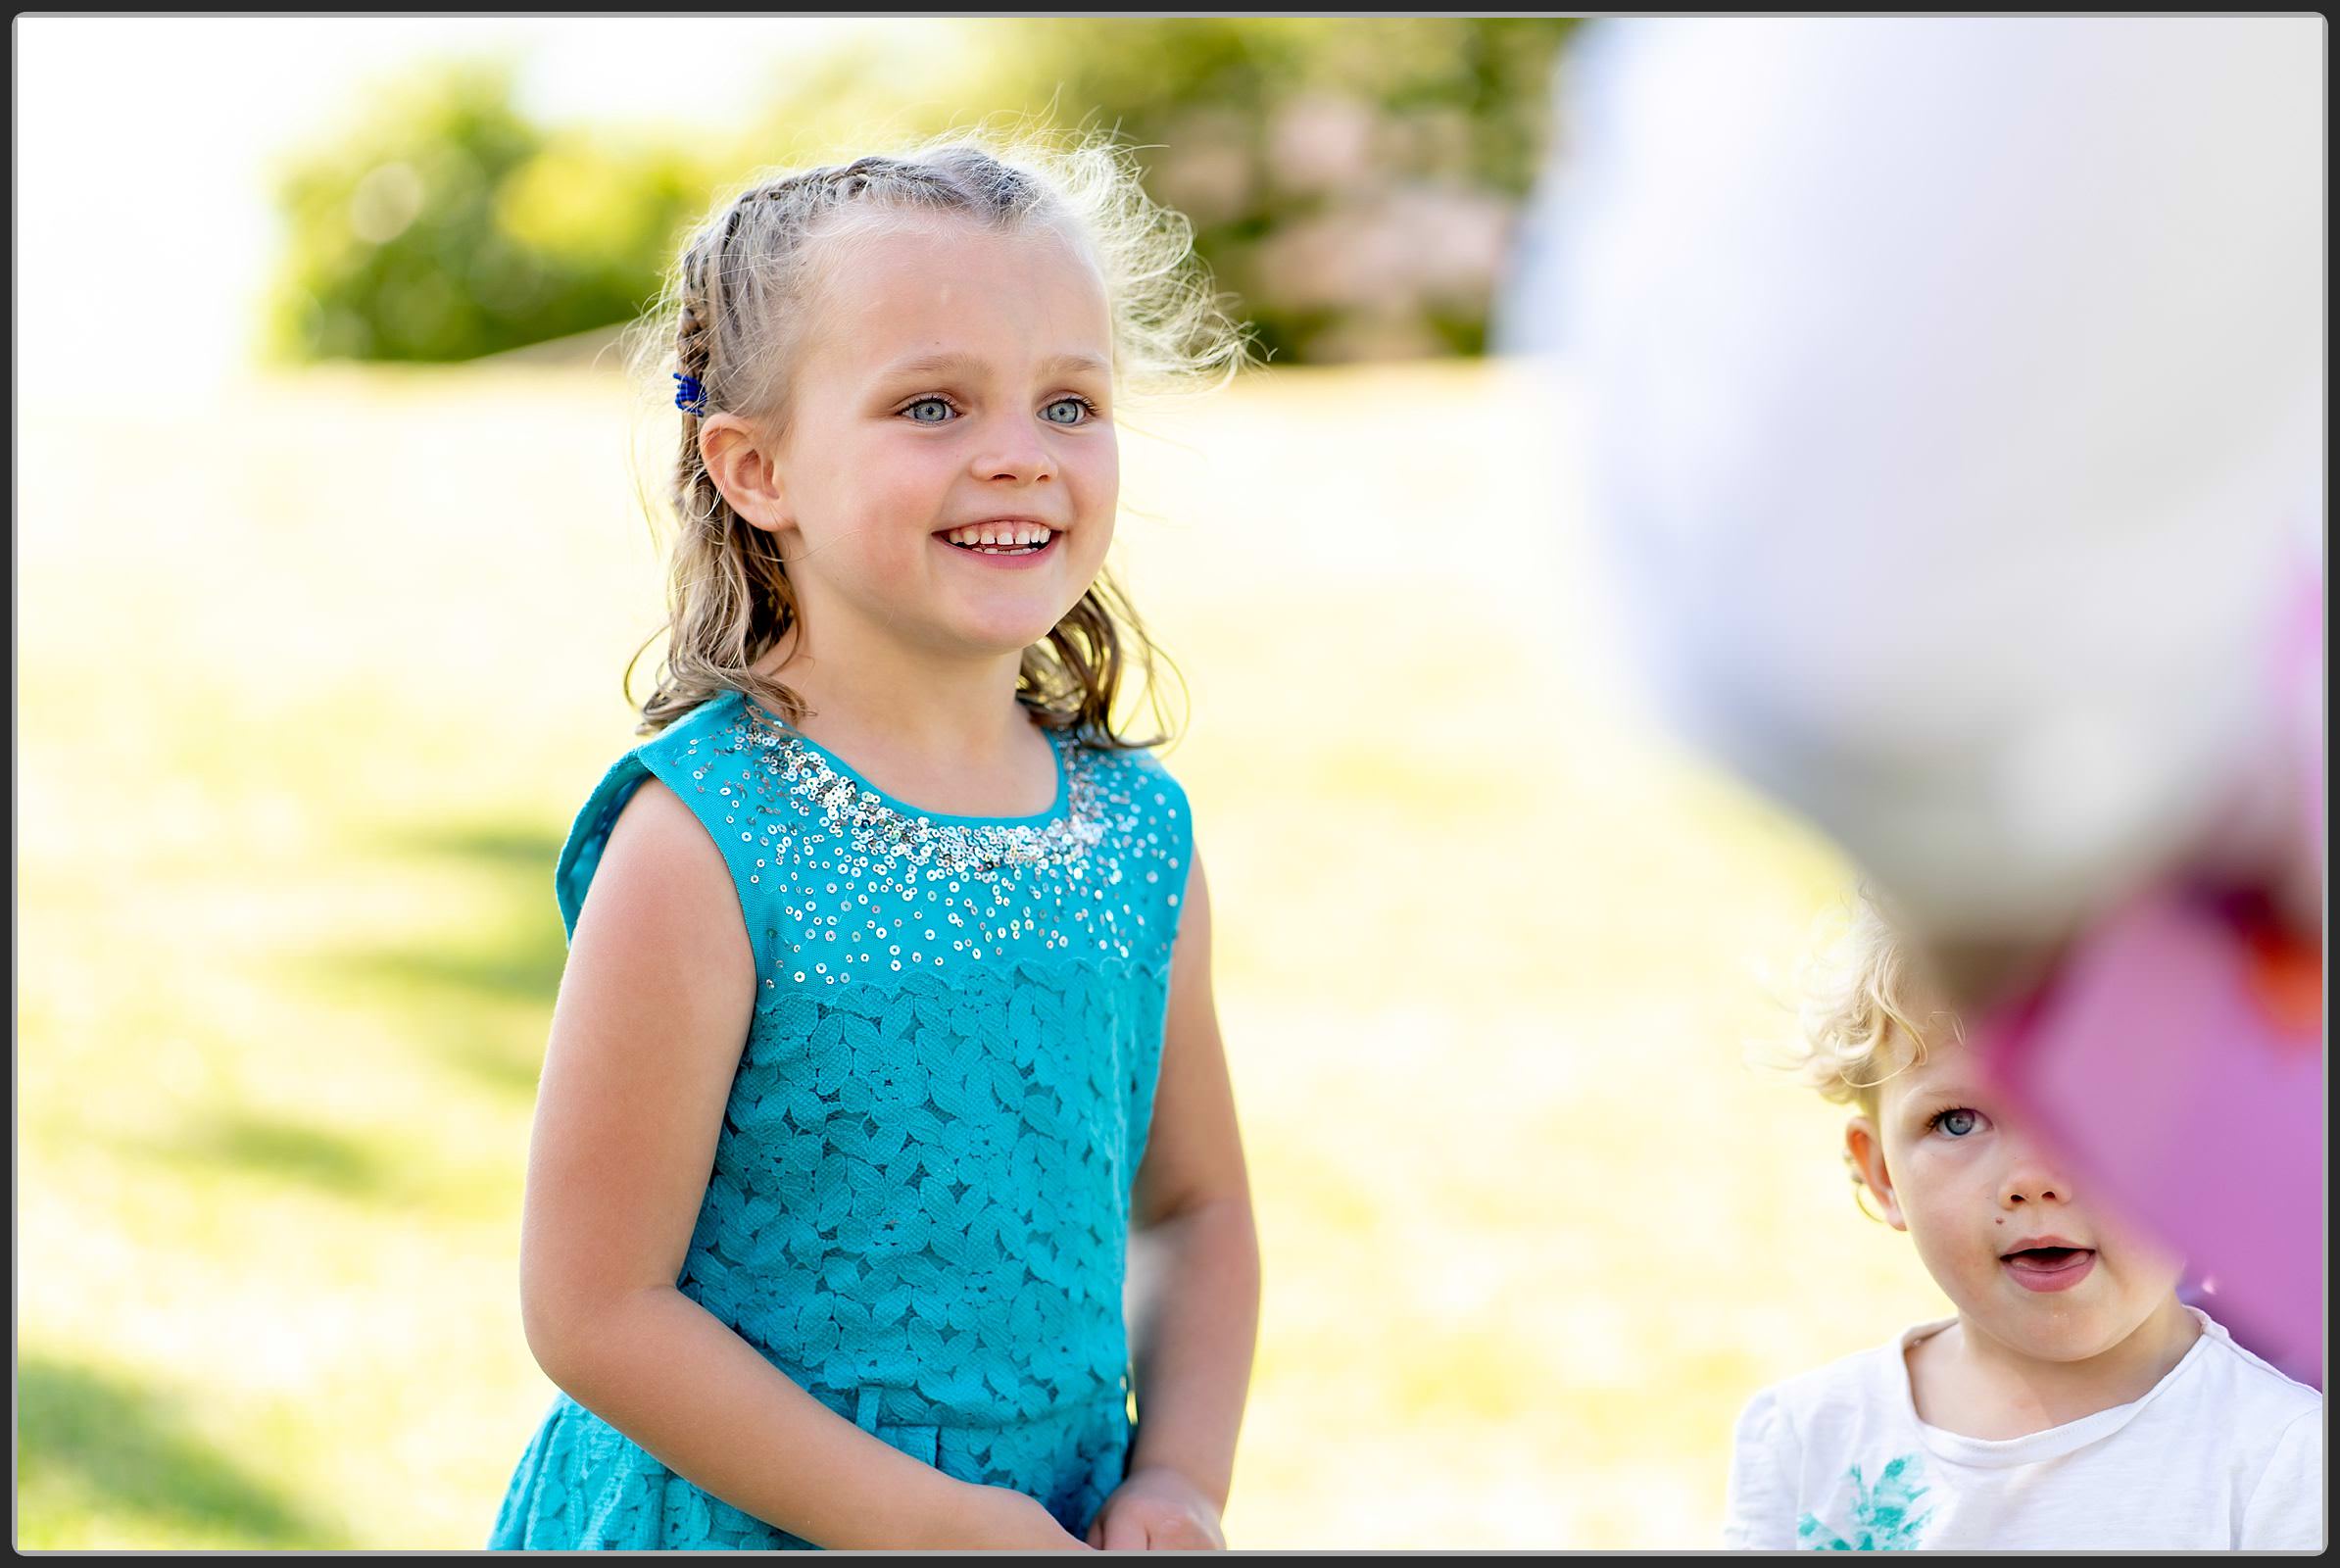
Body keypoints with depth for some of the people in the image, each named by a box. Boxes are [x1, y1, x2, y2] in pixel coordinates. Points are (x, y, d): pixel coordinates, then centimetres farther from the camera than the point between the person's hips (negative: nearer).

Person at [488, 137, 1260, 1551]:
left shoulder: (1137, 835, -2)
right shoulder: (698, 843, -18)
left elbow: (1193, 1206, 10)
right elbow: (596, 1311, -17)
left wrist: (1180, 1482, -5)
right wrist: (926, 1523, -17)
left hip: (1064, 1526, 5)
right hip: (724, 1526, -4)